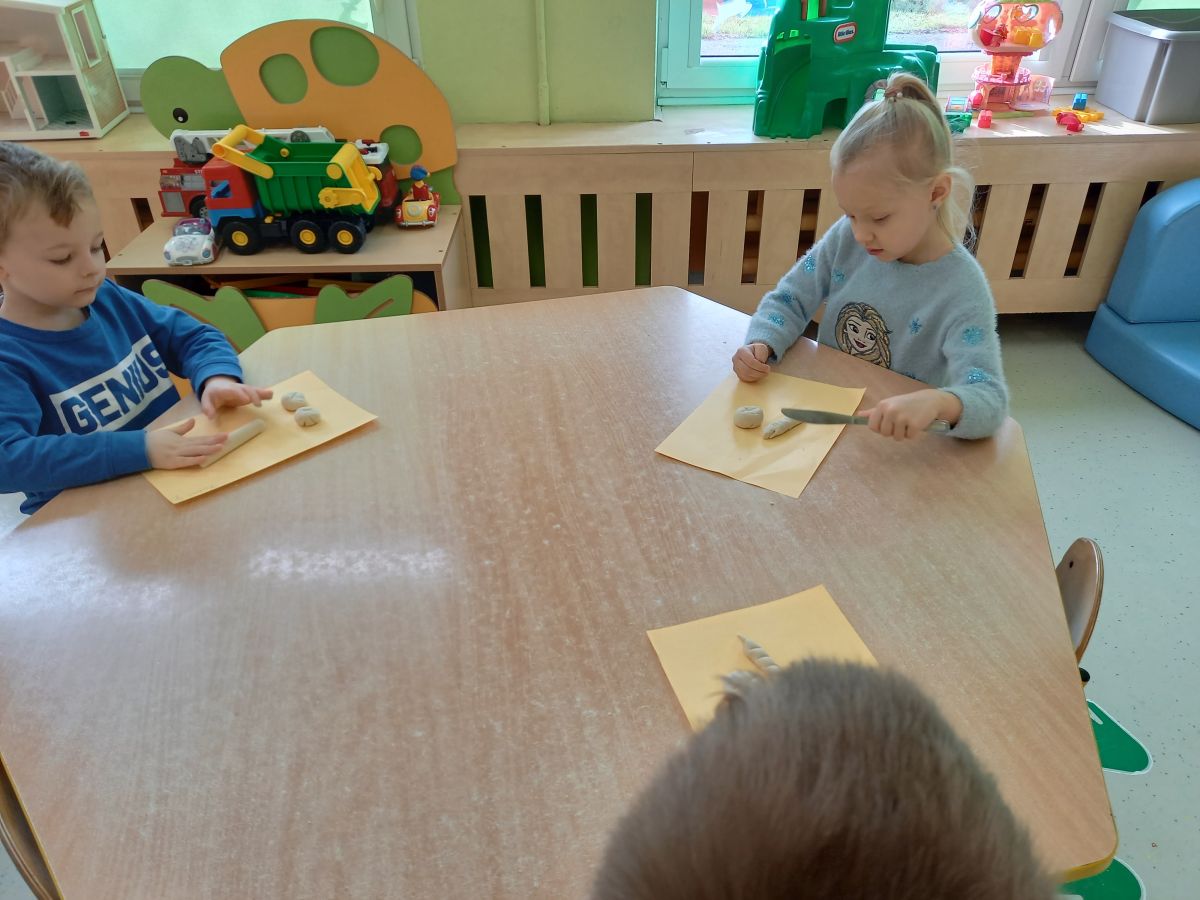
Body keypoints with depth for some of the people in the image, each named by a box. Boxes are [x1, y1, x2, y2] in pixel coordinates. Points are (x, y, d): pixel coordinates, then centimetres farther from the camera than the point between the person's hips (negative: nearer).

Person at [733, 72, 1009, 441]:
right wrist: (761, 345, -22)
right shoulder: (847, 238, -5)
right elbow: (789, 300, 1)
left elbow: (990, 401, -27)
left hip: (897, 441, -2)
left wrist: (936, 402, -50)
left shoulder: (962, 290, -20)